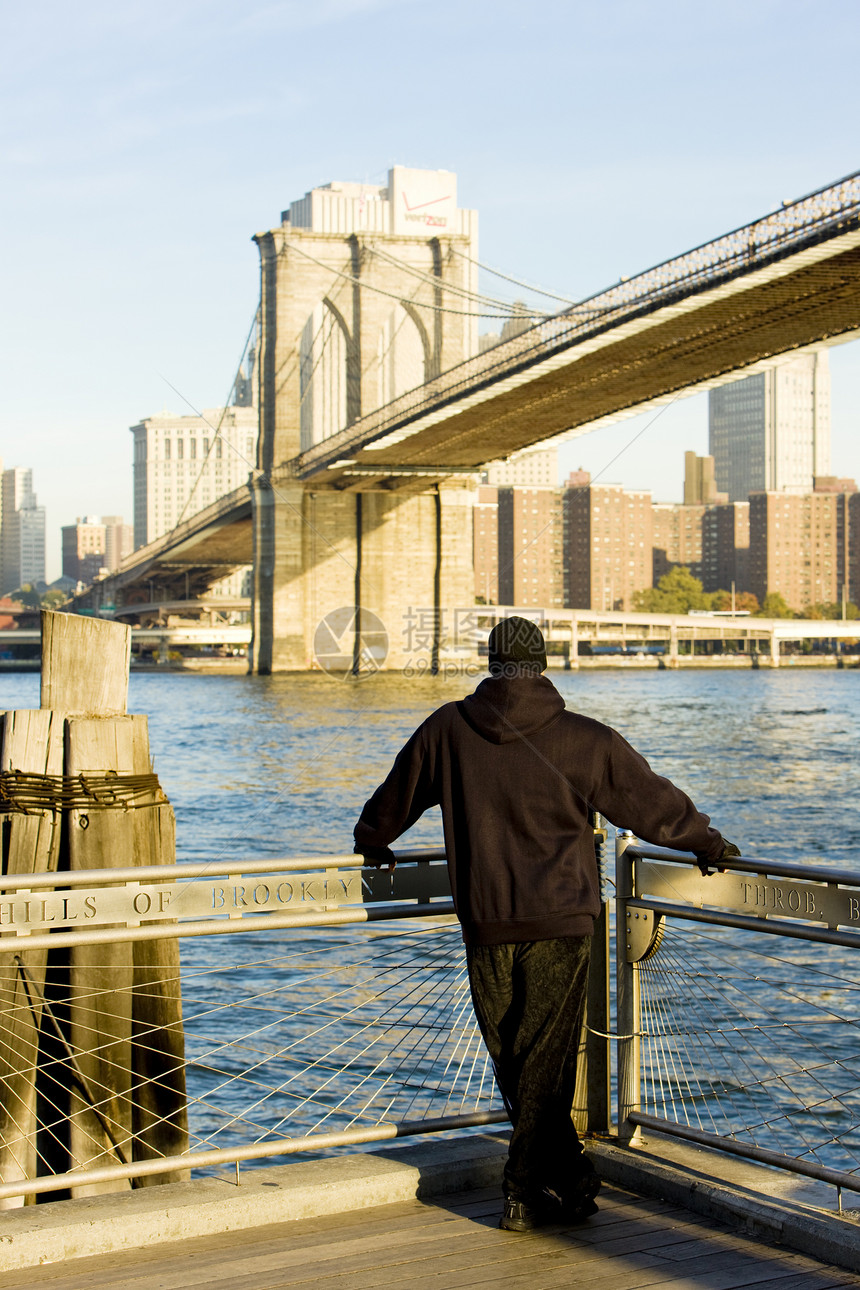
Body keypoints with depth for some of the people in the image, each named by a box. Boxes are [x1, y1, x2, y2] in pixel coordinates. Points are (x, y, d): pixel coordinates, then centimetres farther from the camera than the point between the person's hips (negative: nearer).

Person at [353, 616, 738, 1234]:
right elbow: (651, 800, 5)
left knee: (513, 1062, 13)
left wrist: (373, 841, 37)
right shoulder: (586, 741, -4)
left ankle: (570, 1182, 19)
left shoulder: (449, 729, 2)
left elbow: (398, 792, 17)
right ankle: (527, 1194, 9)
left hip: (485, 923, 1)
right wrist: (708, 842, 22)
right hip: (560, 923, -1)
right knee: (546, 1061, 6)